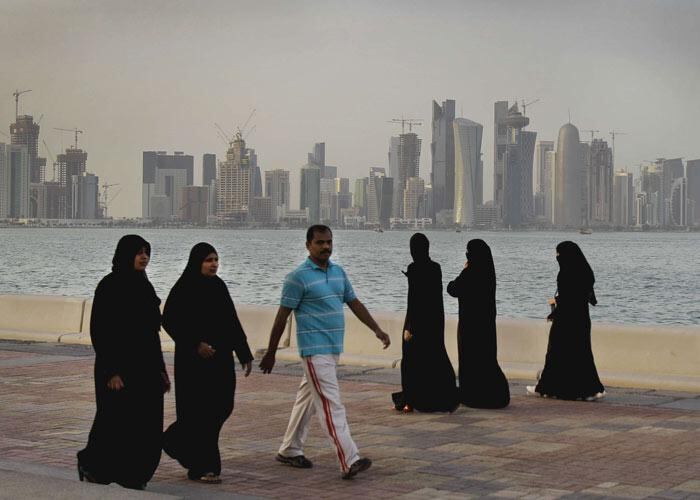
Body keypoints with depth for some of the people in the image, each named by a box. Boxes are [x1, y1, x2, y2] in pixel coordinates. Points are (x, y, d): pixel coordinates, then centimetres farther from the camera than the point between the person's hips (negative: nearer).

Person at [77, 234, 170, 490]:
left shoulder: (143, 285, 12)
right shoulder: (110, 286, -11)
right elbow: (100, 330, -15)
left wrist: (160, 369, 14)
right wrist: (111, 371, -20)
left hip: (145, 365, 7)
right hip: (120, 365, -7)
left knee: (147, 422, 5)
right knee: (119, 419, -1)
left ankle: (134, 476, 14)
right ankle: (91, 461, 20)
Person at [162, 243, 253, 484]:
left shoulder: (218, 286, 10)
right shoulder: (184, 289, -9)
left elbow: (232, 322, 13)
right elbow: (169, 321, -11)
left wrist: (245, 354, 9)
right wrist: (196, 344, -18)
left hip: (221, 358, 7)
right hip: (194, 360, -7)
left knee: (222, 406, 9)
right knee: (200, 411, -4)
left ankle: (176, 442, 30)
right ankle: (201, 468, 5)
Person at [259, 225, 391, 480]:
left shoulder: (339, 272, 11)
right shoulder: (299, 277, -11)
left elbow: (354, 303, 17)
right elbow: (282, 316, -8)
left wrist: (377, 330, 8)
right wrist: (270, 353, -6)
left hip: (333, 348, 8)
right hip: (315, 350, -8)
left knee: (308, 399, 16)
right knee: (331, 404, -12)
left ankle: (289, 451, 28)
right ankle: (349, 462, -18)